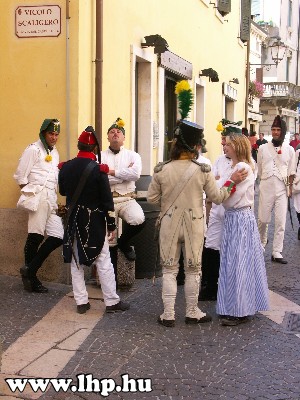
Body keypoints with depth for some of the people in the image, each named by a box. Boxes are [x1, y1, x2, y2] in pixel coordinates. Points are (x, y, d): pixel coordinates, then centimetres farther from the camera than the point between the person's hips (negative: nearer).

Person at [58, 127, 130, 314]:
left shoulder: (65, 167, -2)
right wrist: (112, 225, -6)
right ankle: (112, 302, 10)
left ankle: (81, 302, 16)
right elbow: (107, 200, -13)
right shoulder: (99, 169, -15)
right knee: (104, 263, 4)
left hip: (73, 221, 4)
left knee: (76, 262, 13)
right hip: (94, 222, -4)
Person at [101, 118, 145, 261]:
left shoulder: (133, 155, 9)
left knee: (138, 220, -27)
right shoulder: (100, 156, 7)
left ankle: (123, 243, 5)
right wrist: (125, 174, -7)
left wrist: (113, 172, -9)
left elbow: (136, 174, -12)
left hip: (127, 199, 0)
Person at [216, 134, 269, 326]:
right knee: (233, 263, 13)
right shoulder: (235, 167, 13)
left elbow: (230, 199, -19)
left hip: (240, 219, -9)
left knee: (238, 263, -2)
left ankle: (240, 311, 7)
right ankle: (235, 307, 23)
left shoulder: (243, 168, -17)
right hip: (233, 218, 9)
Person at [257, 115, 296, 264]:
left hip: (282, 189, 0)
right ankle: (261, 245, 30)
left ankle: (277, 253, 4)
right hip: (266, 188, 0)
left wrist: (290, 187, 3)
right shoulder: (263, 148, 4)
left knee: (281, 222, -1)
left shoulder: (289, 150, 5)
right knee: (263, 219, 6)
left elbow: (291, 172, 9)